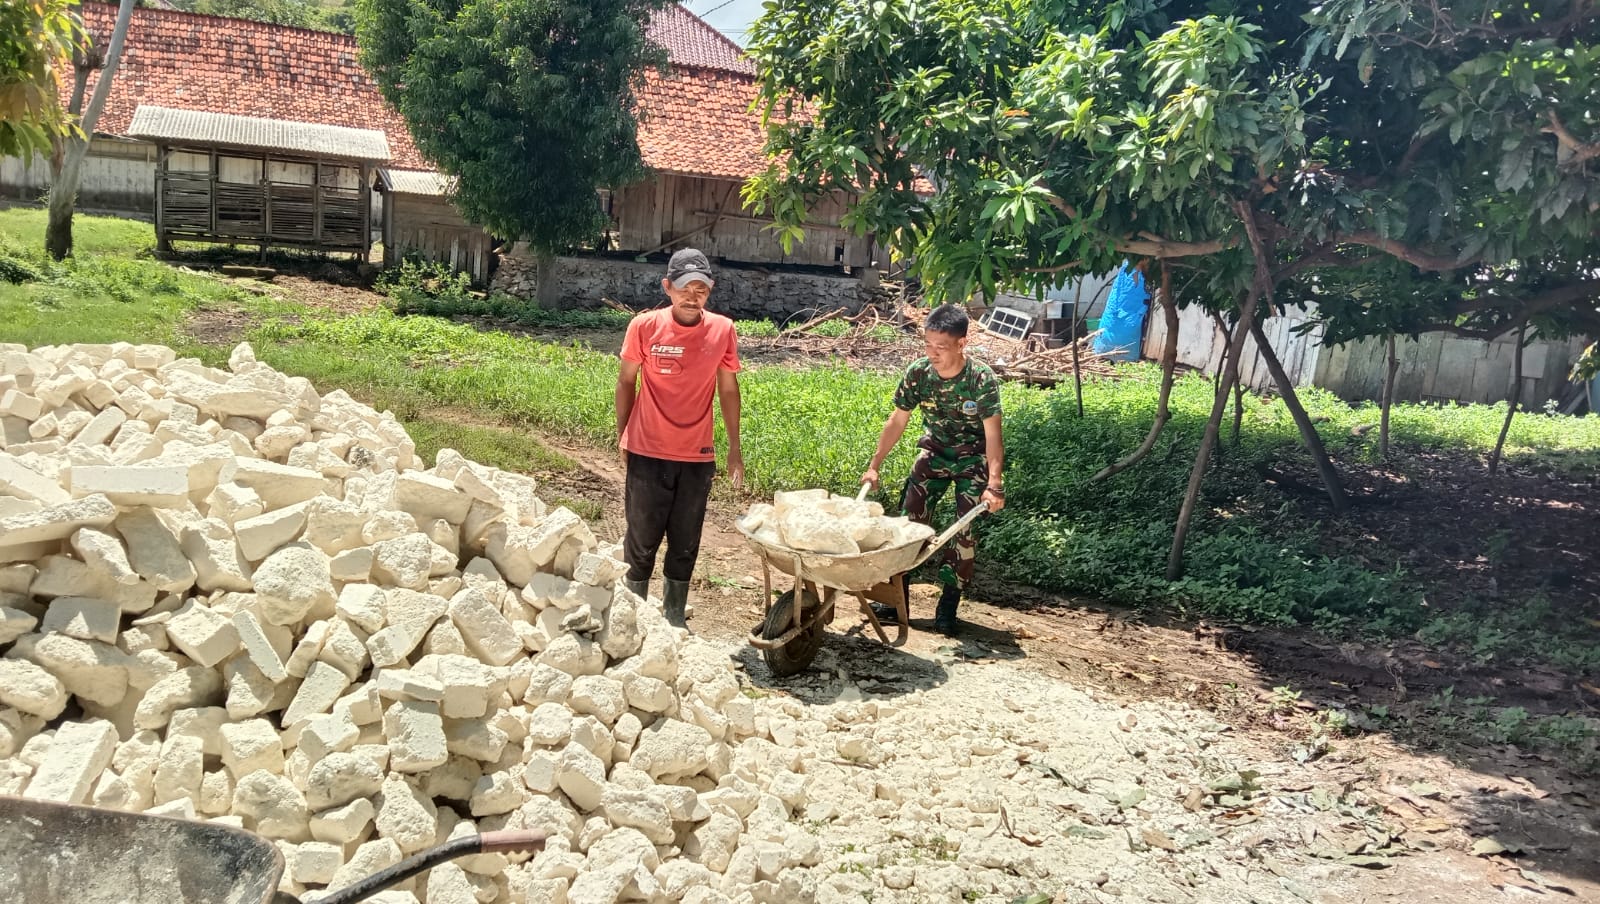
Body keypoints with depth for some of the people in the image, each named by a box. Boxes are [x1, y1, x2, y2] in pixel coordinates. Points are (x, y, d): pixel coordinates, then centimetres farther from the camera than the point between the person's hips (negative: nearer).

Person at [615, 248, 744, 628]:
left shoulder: (723, 330, -4)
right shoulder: (644, 326, -9)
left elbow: (728, 390, 4)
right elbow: (626, 382, 3)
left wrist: (734, 450, 6)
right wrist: (622, 436, 6)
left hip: (698, 457, 2)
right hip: (648, 454, -2)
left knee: (685, 546, 12)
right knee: (641, 542, 7)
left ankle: (674, 619, 26)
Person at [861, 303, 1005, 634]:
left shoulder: (982, 379, -27)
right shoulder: (918, 372, -17)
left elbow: (993, 435, -26)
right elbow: (897, 422, -6)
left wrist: (994, 484, -35)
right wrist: (874, 466, -6)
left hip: (973, 458, -3)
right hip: (934, 451, 3)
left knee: (966, 530, -9)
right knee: (908, 519, -3)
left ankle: (948, 604, 2)